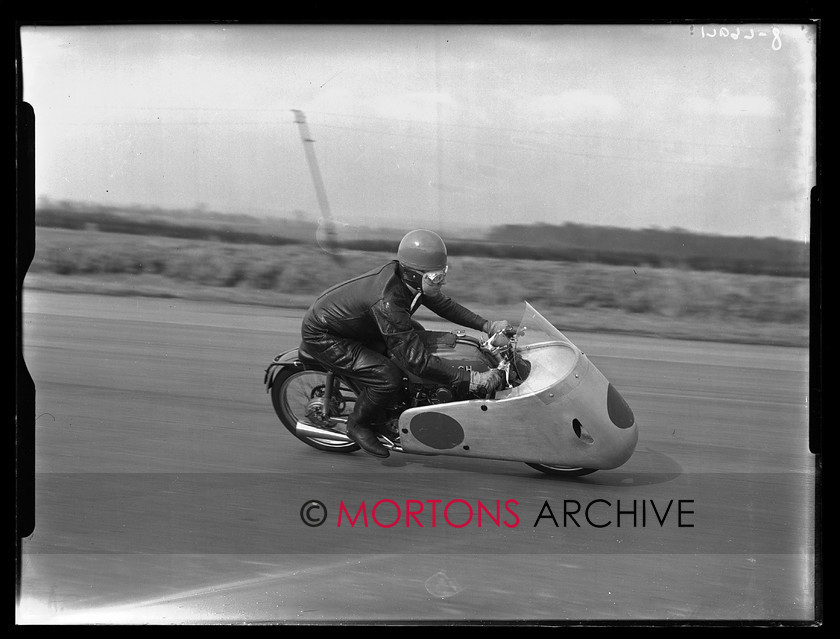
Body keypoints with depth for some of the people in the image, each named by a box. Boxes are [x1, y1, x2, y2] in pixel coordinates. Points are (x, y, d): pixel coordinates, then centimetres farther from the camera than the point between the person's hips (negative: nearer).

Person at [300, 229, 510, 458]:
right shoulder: (387, 302, -38)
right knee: (388, 378, -23)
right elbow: (417, 360, -38)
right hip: (322, 336, -10)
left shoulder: (405, 276, -12)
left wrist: (487, 325, -3)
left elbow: (442, 304, 7)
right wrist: (473, 380, -40)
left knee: (414, 334, 16)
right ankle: (358, 424, 5)